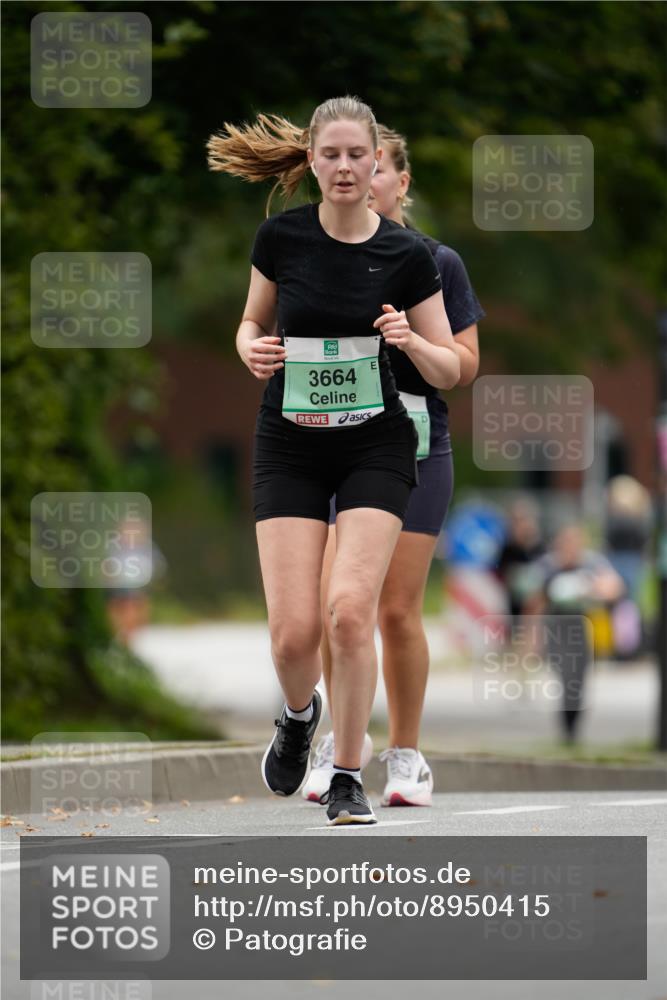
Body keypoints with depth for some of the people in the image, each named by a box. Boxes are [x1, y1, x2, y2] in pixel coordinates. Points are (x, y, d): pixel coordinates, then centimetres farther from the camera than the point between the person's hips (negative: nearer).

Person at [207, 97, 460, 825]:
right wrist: (252, 348, -11)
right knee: (294, 630, -9)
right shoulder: (281, 237, -5)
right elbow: (251, 322, 11)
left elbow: (449, 370, 0)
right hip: (289, 447, 1)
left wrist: (410, 340, -21)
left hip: (375, 445, -1)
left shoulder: (405, 255, -7)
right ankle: (299, 716, 27)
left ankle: (347, 778, -2)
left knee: (351, 609, -18)